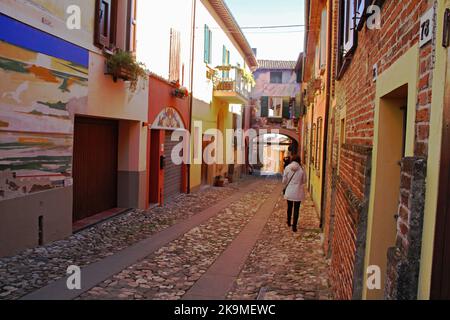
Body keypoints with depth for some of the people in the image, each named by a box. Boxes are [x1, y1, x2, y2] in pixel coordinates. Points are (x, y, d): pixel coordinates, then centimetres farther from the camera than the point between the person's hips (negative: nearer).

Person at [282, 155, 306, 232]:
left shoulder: (287, 168, -8)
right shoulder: (301, 169, -9)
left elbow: (284, 180, -3)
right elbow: (304, 181, 1)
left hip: (289, 191, 2)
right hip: (298, 192, -2)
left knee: (289, 207, 20)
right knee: (296, 209, 5)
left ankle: (289, 222, 36)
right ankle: (294, 226, 4)